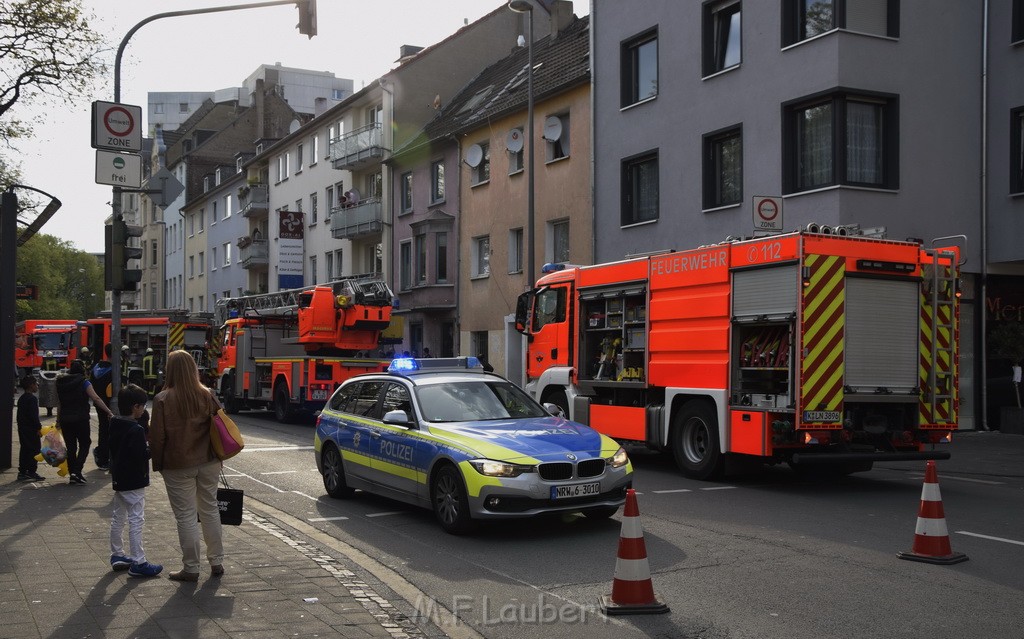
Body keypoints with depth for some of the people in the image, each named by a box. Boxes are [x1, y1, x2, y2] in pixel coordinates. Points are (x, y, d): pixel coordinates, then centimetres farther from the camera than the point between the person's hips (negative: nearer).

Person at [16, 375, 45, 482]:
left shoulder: (21, 398, 15)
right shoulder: (32, 398, -15)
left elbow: (20, 415, 19)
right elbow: (34, 415, -20)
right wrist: (38, 427, -16)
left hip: (22, 428, 9)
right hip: (31, 429, -9)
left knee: (24, 449, 12)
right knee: (34, 449, -4)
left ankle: (22, 472, 14)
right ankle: (32, 472, -5)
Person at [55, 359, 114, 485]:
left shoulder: (61, 383, 8)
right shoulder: (84, 382, -7)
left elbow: (59, 403, 13)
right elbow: (96, 399, -15)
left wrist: (58, 420, 20)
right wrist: (109, 412, -15)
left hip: (65, 419, 5)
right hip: (80, 419, -5)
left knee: (70, 447, 10)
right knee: (84, 445, 6)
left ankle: (72, 474, 12)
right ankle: (76, 472, -10)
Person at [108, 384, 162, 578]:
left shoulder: (114, 425, 7)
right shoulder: (136, 430, -21)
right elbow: (141, 455, -28)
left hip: (118, 479, 9)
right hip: (134, 482, -9)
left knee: (118, 518, 18)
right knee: (136, 520, -5)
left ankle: (117, 555, 28)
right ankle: (138, 563, -4)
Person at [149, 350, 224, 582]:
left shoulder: (163, 400, -13)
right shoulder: (206, 395, -2)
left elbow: (157, 436, -10)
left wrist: (157, 464, 3)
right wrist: (217, 457, 15)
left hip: (178, 466, -4)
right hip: (208, 463, 4)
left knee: (186, 516, 4)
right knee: (210, 510, 15)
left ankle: (191, 568, 10)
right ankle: (216, 562, 23)